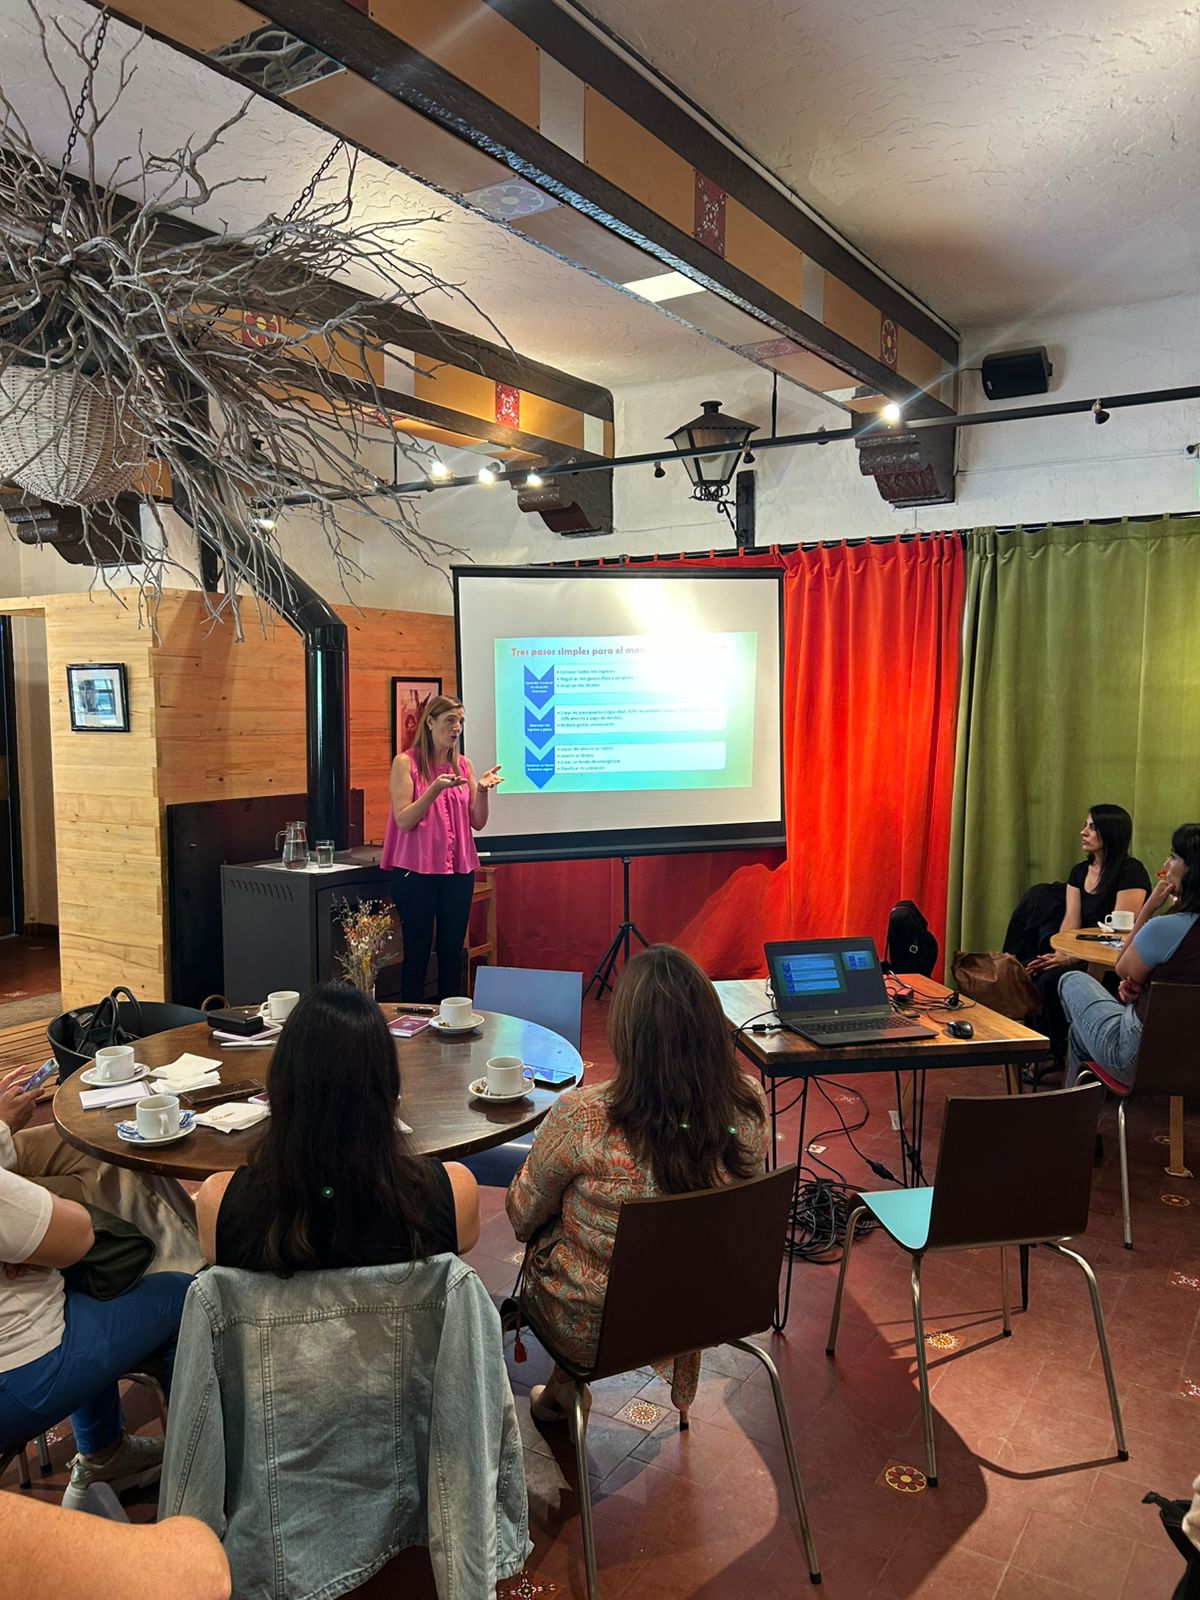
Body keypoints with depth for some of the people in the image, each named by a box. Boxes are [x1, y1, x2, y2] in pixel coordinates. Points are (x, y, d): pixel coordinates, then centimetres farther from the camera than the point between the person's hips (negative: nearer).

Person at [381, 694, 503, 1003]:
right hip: (416, 870, -4)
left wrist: (482, 790, -10)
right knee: (417, 951, 3)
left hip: (458, 869, 4)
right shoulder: (406, 763, -4)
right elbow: (403, 821, -11)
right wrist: (435, 789, -23)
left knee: (452, 951, 9)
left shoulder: (463, 765, 9)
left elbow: (478, 823, 8)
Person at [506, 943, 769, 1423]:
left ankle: (564, 1388, 39)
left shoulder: (582, 1118, -32)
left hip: (594, 1330, -3)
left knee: (542, 1240, 26)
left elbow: (523, 1216, -12)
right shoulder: (749, 1106, -20)